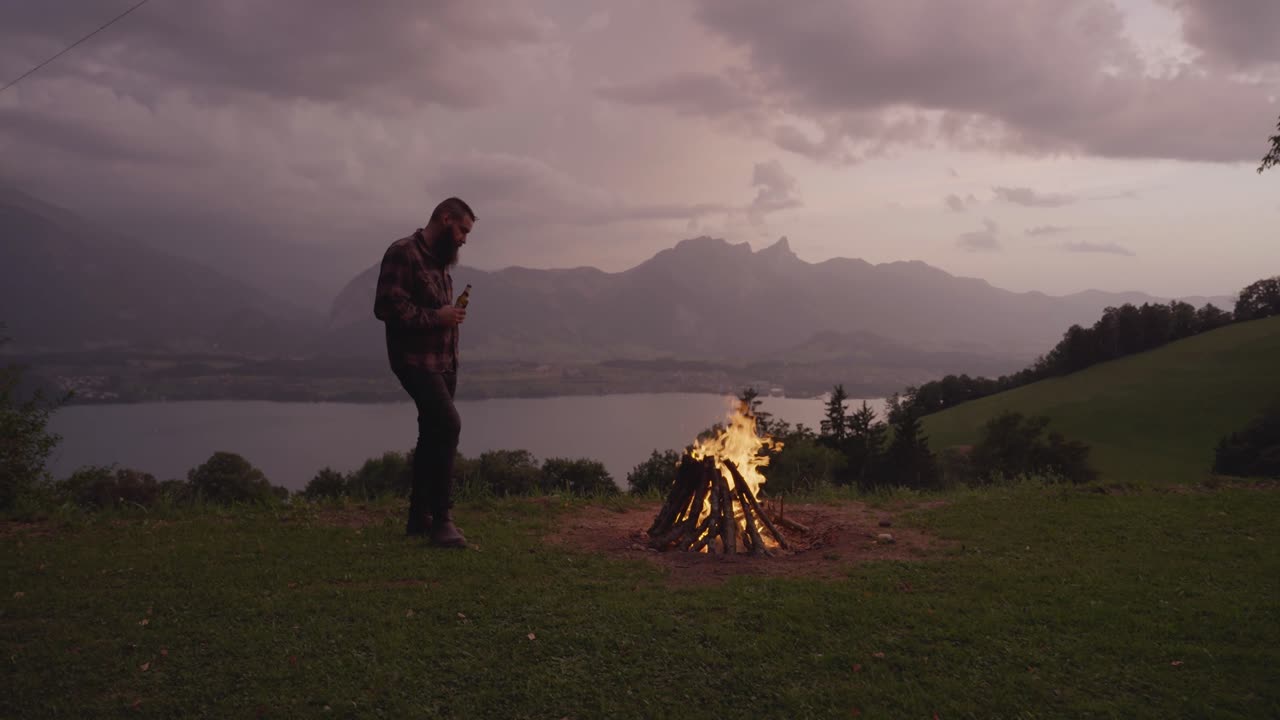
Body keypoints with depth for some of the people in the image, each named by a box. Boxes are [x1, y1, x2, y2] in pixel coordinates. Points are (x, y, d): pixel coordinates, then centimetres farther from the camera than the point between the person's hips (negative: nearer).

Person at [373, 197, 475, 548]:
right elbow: (387, 306, -20)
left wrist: (451, 317, 9)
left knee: (433, 434, 11)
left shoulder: (439, 260, 17)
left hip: (443, 361, 9)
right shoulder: (403, 252, -11)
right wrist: (436, 317, -17)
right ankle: (441, 517, -14)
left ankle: (419, 516, 21)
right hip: (416, 359, -9)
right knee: (448, 424, -21)